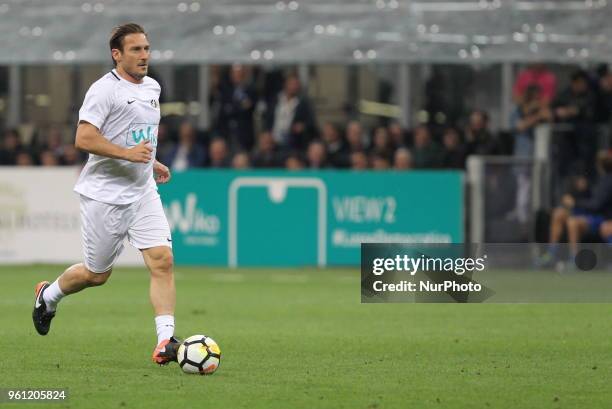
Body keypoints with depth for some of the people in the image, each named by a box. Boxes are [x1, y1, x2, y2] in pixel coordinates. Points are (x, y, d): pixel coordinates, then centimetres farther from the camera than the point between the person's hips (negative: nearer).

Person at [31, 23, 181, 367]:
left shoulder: (152, 87, 12)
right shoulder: (104, 90, -14)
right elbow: (84, 139, -23)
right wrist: (127, 153, -28)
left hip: (143, 192, 6)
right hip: (105, 195, -6)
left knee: (162, 260, -12)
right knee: (96, 274, 6)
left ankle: (166, 341, -15)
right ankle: (48, 295, 37)